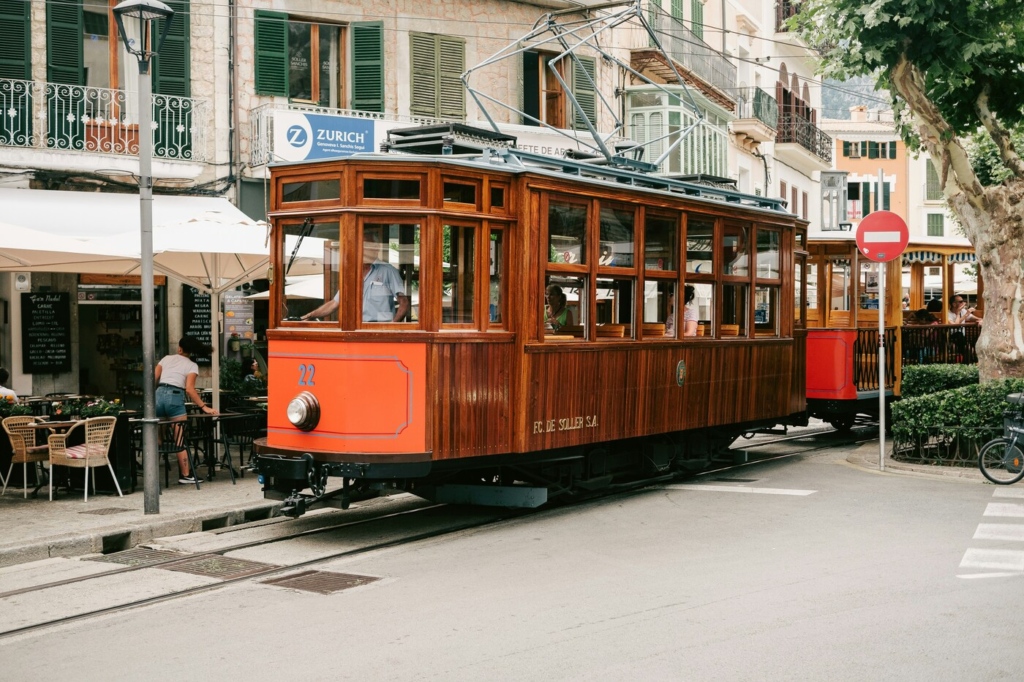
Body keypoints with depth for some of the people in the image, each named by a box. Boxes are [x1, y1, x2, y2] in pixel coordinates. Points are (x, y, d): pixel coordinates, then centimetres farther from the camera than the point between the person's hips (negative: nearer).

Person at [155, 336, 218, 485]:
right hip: (175, 397, -4)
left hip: (158, 395, 4)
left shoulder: (166, 358, 19)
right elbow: (189, 389, -5)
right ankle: (185, 475, 0)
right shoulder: (192, 365, 8)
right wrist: (204, 407, -4)